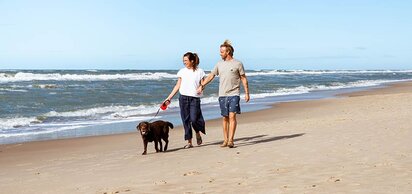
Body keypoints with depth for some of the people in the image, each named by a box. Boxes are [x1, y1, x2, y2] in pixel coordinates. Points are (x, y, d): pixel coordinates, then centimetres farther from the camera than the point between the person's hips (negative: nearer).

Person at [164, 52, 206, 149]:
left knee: (194, 119, -12)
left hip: (195, 98, -3)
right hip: (183, 98, 3)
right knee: (186, 120, 2)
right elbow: (177, 86, 11)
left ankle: (198, 133, 20)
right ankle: (189, 142, 10)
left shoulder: (199, 71, 2)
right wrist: (169, 98, 7)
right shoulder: (182, 71, 8)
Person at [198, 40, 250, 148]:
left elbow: (243, 79, 2)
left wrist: (246, 93, -1)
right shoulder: (219, 64, 10)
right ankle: (225, 140, 13)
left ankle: (230, 140, -13)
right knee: (225, 118, 7)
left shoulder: (237, 64, -1)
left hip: (234, 94, -4)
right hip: (222, 95, 4)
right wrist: (201, 85, 9)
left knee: (232, 116, -12)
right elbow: (211, 76, 16)